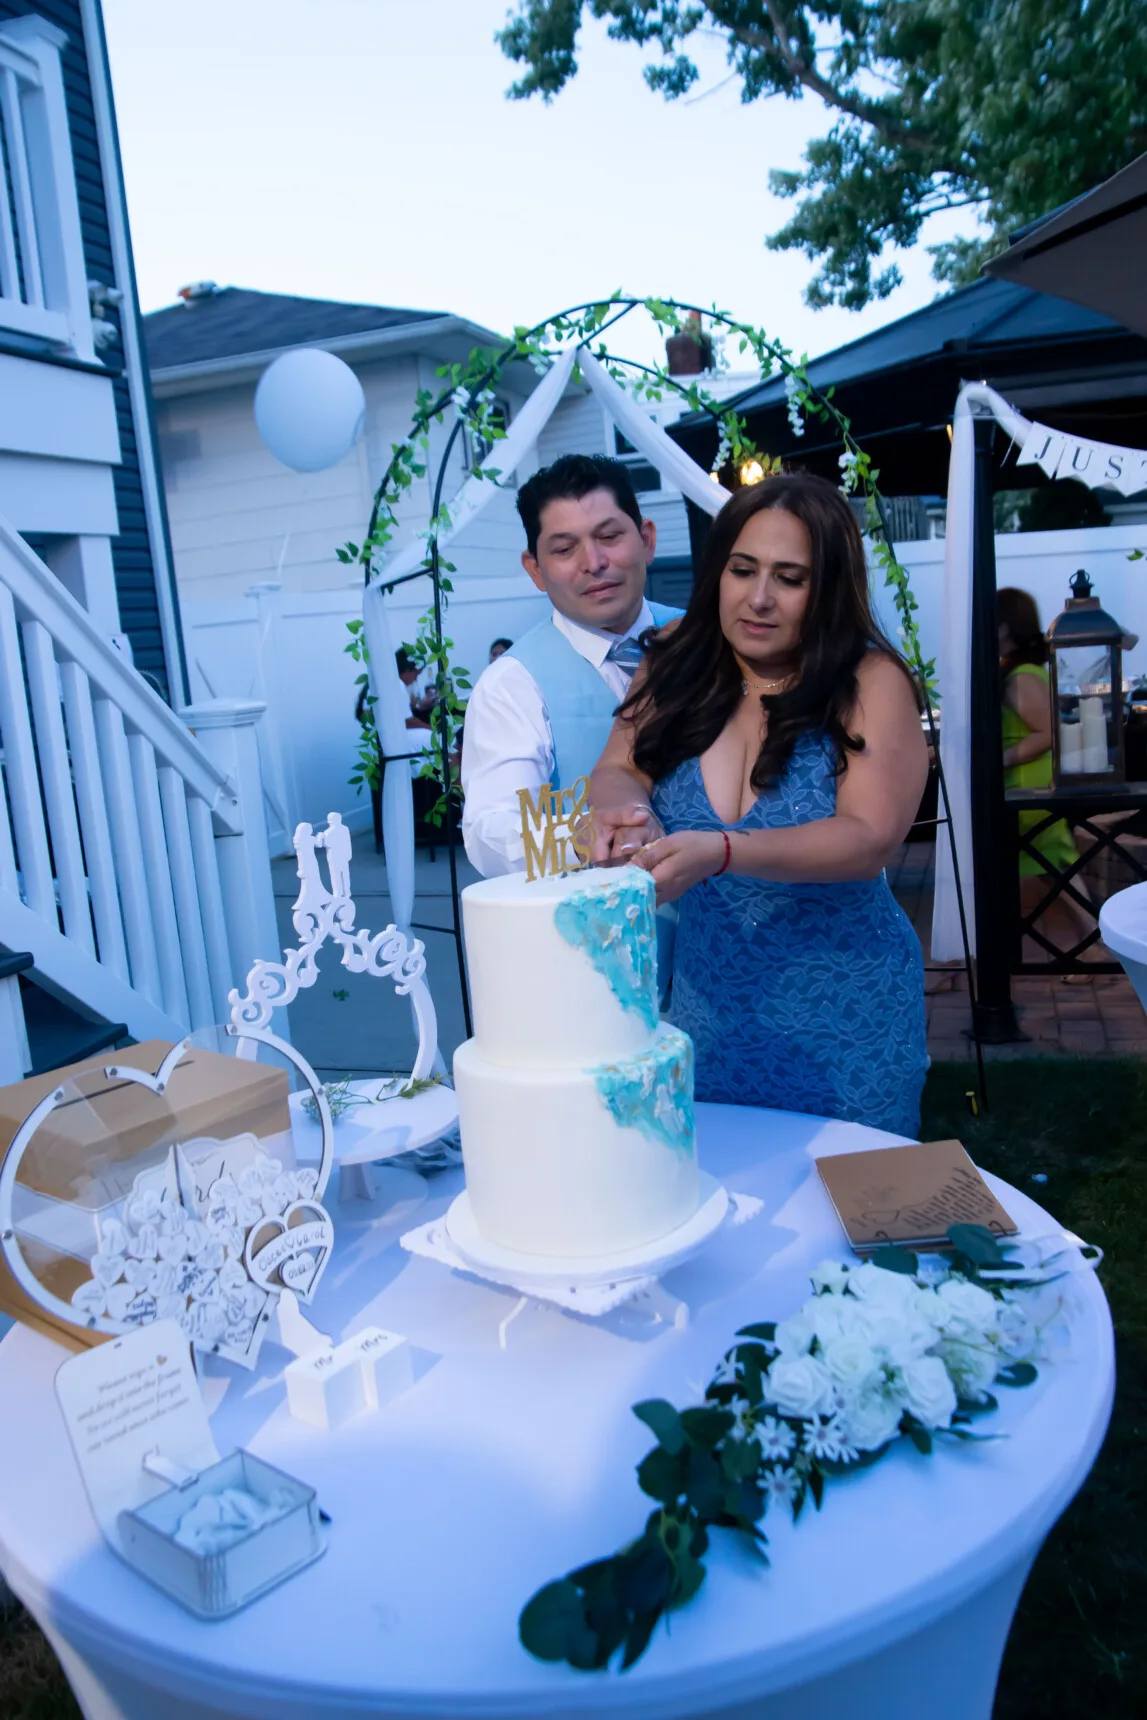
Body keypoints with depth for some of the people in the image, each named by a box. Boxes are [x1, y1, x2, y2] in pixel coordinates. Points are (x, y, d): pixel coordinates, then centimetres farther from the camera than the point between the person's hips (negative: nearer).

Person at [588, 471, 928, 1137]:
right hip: (706, 1003, 3)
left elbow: (870, 838, -20)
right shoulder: (680, 661, -1)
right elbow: (616, 772, 1)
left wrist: (719, 851, -34)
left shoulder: (871, 681, -12)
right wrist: (629, 811, -24)